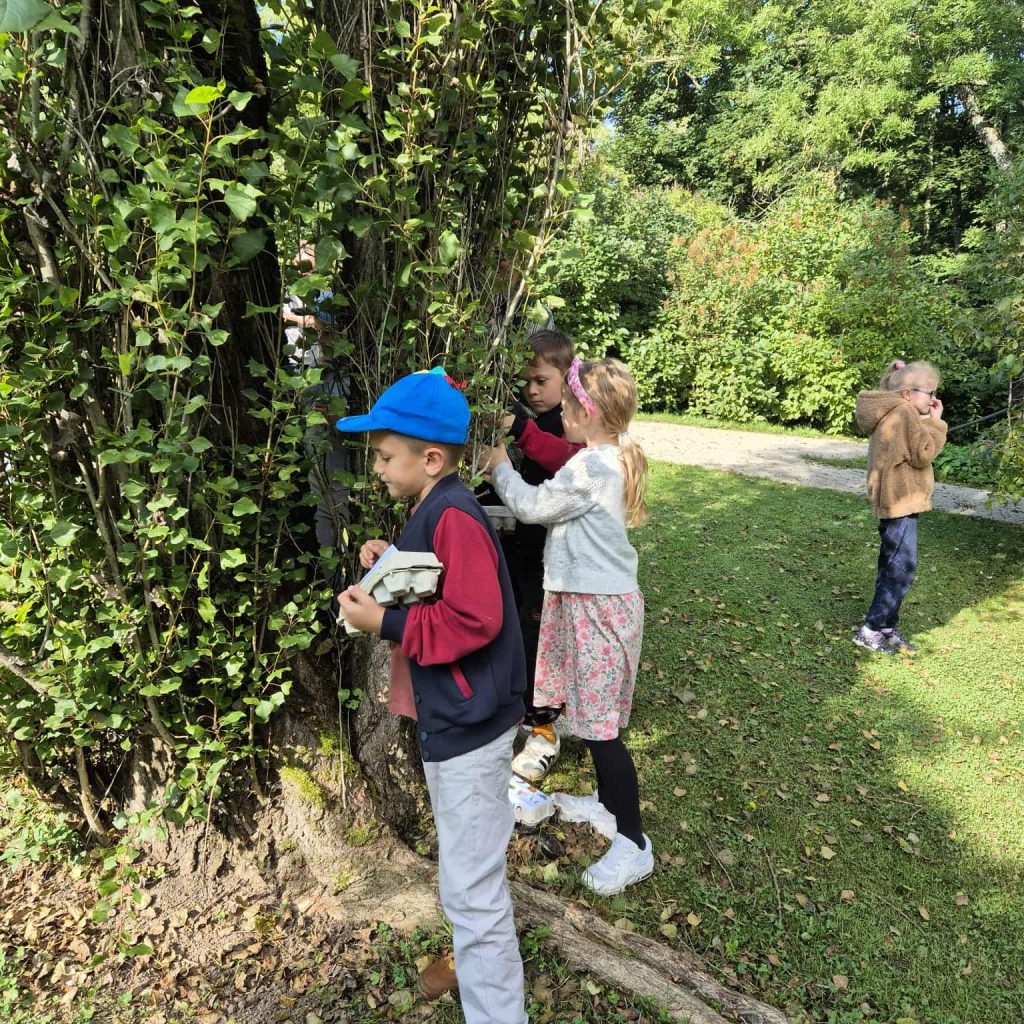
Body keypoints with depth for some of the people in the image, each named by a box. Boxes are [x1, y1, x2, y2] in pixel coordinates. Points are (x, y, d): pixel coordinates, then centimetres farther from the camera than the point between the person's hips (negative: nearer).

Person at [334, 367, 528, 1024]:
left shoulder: (454, 518, -24)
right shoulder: (433, 510, 8)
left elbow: (473, 620, -29)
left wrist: (383, 622, -23)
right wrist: (390, 563, 0)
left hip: (468, 724, -11)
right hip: (451, 716, 11)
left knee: (471, 888, 0)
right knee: (466, 866, 29)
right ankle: (479, 957, 50)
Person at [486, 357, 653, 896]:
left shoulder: (590, 467, -21)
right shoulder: (612, 458, 9)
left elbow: (532, 505, -13)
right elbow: (555, 502, 14)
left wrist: (502, 468, 3)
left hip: (598, 606, -10)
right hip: (595, 597, 10)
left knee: (599, 725, -2)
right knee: (592, 713, 21)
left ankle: (632, 843, 10)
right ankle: (607, 802, 39)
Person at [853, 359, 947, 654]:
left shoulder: (892, 413, 15)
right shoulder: (904, 413, -16)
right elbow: (923, 454, -16)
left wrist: (928, 421, 9)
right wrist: (935, 422, -9)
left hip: (893, 500, 11)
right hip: (900, 501, -11)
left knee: (893, 565, 15)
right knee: (902, 567, -7)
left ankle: (886, 627, 22)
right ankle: (869, 630, -3)